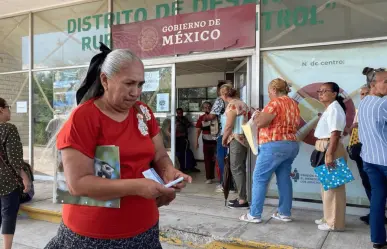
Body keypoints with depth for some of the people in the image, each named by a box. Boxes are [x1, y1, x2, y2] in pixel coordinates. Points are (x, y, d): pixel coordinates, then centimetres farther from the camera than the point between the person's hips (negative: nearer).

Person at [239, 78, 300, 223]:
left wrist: (256, 115, 5)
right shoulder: (293, 104, 15)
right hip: (291, 145, 9)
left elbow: (260, 122, -18)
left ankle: (254, 214, 2)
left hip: (274, 146, -9)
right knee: (284, 179, 12)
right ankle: (285, 213, 18)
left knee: (259, 179, -1)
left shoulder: (275, 103, -12)